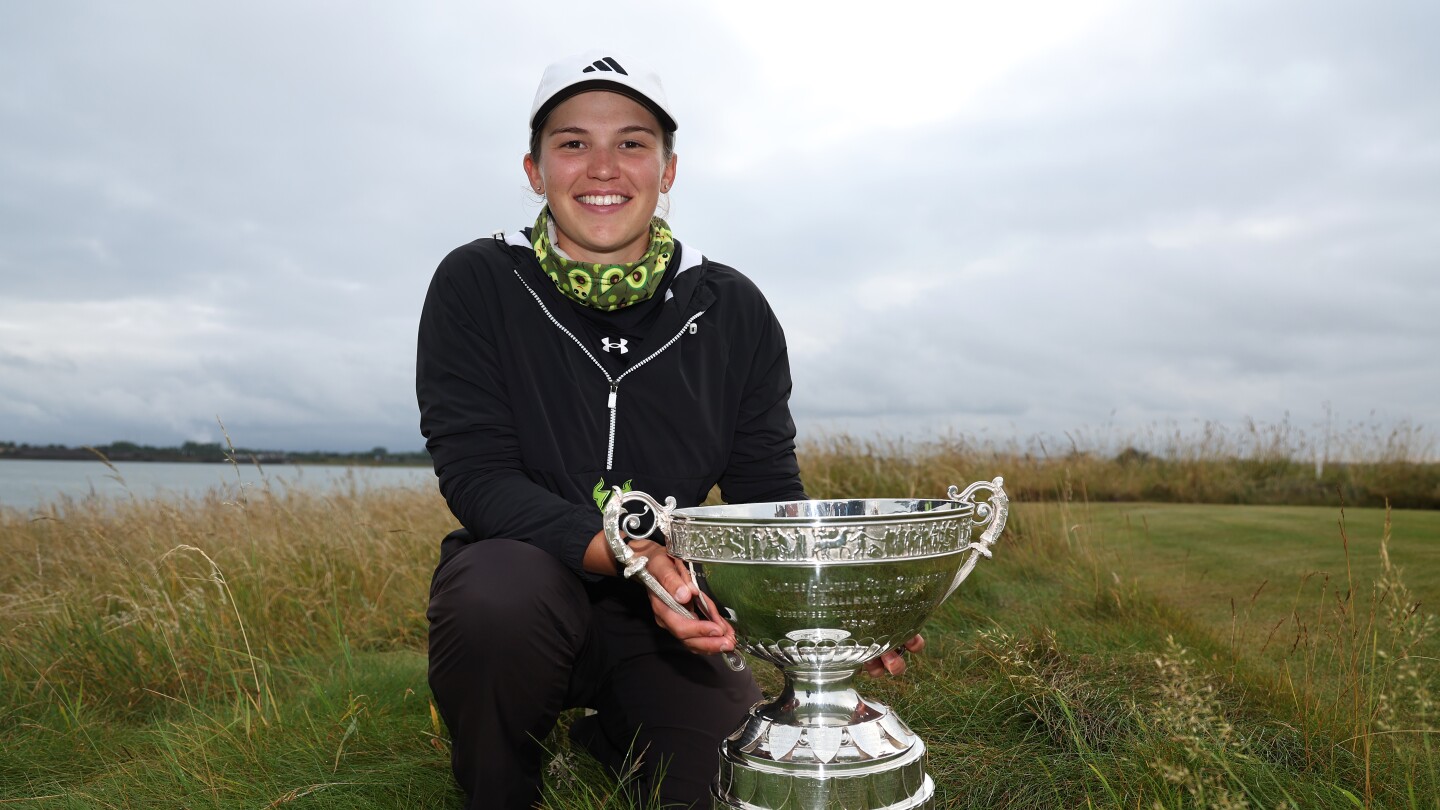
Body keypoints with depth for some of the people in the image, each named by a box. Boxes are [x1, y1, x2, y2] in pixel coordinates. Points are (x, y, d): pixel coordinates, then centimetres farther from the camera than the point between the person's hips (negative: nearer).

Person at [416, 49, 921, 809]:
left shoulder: (734, 312, -4)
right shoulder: (475, 285, -10)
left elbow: (769, 496, -2)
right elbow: (477, 476, -18)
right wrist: (631, 556, -34)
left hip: (665, 606, 3)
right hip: (519, 570, -2)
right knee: (501, 590, -35)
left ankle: (605, 736, 25)